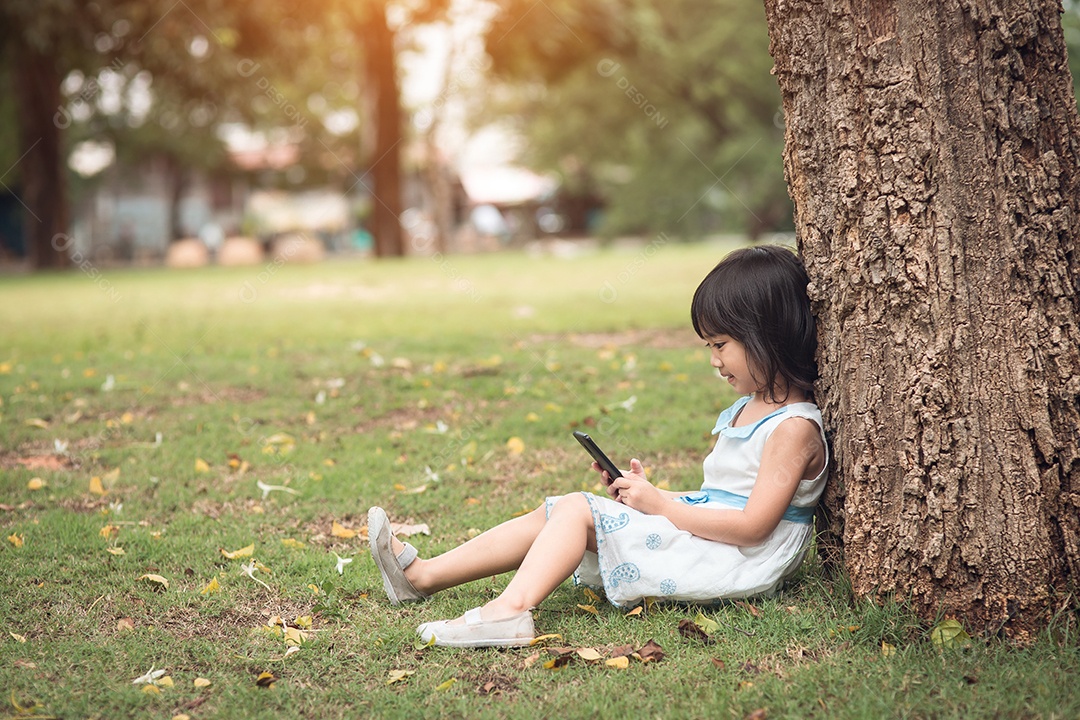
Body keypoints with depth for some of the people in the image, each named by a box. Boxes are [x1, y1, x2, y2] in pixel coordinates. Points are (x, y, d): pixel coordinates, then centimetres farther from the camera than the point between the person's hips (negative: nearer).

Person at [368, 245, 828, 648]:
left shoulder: (795, 428, -14)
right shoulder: (744, 412, 17)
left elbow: (753, 525, -22)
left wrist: (661, 504, -16)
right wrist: (647, 491, 3)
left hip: (733, 565, -9)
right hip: (696, 533, 9)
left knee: (577, 510, -18)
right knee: (557, 512, 2)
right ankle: (424, 574, 4)